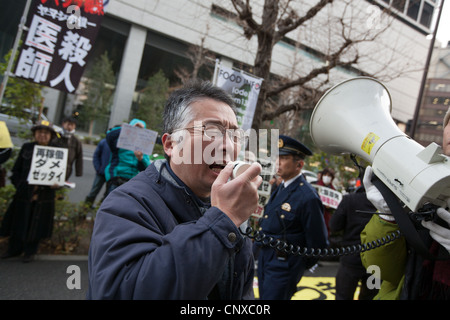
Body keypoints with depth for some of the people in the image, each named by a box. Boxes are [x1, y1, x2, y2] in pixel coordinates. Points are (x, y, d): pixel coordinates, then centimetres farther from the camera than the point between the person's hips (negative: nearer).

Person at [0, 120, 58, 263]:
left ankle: (30, 251, 25)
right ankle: (14, 249, 31)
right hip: (23, 194, 2)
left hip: (42, 196, -2)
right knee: (18, 223, 13)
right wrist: (20, 186, -5)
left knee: (36, 225, 8)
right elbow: (16, 170, 6)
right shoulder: (26, 148, 3)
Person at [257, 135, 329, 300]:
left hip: (283, 267, -8)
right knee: (264, 296, 21)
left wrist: (301, 266, -3)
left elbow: (318, 242, -15)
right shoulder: (280, 189, 7)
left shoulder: (307, 197, -21)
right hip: (264, 258, 9)